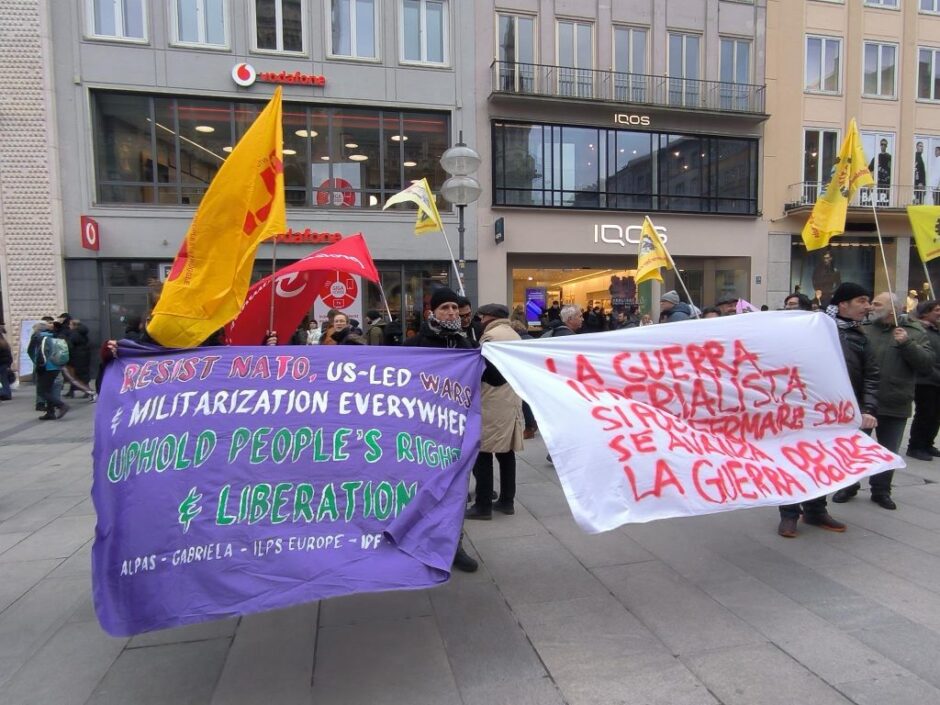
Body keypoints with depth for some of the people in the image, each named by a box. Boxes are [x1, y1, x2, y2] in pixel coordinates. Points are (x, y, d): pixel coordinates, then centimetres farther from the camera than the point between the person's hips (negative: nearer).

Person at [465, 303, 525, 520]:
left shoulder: (491, 336, -12)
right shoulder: (515, 336, 15)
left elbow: (485, 371, -19)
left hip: (491, 405, -8)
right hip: (512, 402, 8)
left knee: (483, 453, -2)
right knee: (506, 452, 12)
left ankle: (483, 505, 2)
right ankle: (507, 501, 19)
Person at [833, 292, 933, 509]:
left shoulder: (914, 331, 1)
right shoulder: (863, 329, -1)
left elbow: (927, 364, -7)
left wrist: (907, 344, -18)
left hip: (896, 406, 1)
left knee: (888, 452, 14)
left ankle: (881, 490, 31)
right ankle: (849, 485, 26)